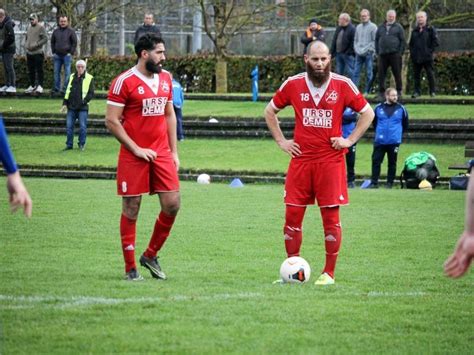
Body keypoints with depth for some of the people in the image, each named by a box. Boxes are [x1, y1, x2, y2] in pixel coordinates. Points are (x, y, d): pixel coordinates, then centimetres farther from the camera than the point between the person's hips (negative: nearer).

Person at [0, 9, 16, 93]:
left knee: (9, 67, -8)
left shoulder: (8, 24, -16)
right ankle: (7, 85, 17)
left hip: (9, 49, -9)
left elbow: (11, 38, -22)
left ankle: (13, 86, -7)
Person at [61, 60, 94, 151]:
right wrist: (65, 103, 10)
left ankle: (82, 144, 10)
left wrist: (84, 101, -17)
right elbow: (67, 91, 17)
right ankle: (69, 144, 11)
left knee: (82, 126, -3)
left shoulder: (89, 78, 0)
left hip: (82, 107, -4)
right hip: (71, 107, 4)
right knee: (69, 126, 3)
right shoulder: (72, 77, 13)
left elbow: (91, 93, -3)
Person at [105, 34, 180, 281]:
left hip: (161, 153, 6)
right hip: (134, 156, -6)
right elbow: (111, 121, -11)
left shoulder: (165, 78, 11)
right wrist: (136, 149, -13)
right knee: (131, 209, 0)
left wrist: (174, 151, 12)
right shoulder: (124, 82, -10)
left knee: (172, 204, -2)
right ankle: (130, 268, 8)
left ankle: (150, 255, 17)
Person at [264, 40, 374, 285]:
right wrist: (281, 141, 8)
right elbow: (270, 111, 17)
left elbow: (367, 113, 9)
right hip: (300, 159, 2)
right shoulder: (293, 84, 3)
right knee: (292, 215, 0)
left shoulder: (343, 85, -1)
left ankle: (329, 273, 7)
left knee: (331, 217, -1)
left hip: (331, 160, -2)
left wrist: (350, 140, 0)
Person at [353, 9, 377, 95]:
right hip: (359, 54, 5)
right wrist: (356, 49, 3)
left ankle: (367, 91, 3)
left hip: (368, 53, -5)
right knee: (356, 72, -1)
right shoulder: (358, 27, 15)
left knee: (369, 73, -1)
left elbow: (374, 41, -7)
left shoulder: (373, 27, -2)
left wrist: (367, 50, -12)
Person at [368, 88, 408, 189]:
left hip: (394, 141, -1)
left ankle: (390, 183, 12)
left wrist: (399, 133, 12)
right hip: (380, 141, 1)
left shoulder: (401, 109, 0)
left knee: (392, 162, 6)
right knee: (376, 161, -3)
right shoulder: (378, 108, 2)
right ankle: (374, 183, 2)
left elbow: (405, 124, 12)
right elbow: (374, 122, 18)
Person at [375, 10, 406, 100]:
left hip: (394, 54, -3)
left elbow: (403, 41, 3)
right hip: (383, 54, 3)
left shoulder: (398, 27, 6)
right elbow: (376, 40, 18)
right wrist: (377, 51, 8)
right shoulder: (381, 27, 15)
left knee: (397, 74, 1)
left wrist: (400, 52, -6)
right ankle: (381, 92, 4)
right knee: (381, 74, 0)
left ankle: (399, 91, 9)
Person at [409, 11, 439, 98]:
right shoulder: (415, 31, 15)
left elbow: (435, 42, -3)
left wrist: (430, 50, -8)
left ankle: (432, 91, 3)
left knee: (430, 74, -3)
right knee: (416, 75, 5)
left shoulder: (430, 29, 1)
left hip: (427, 57, -5)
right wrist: (412, 52, 7)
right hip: (416, 57, 5)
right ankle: (417, 91, 10)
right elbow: (411, 43, 21)